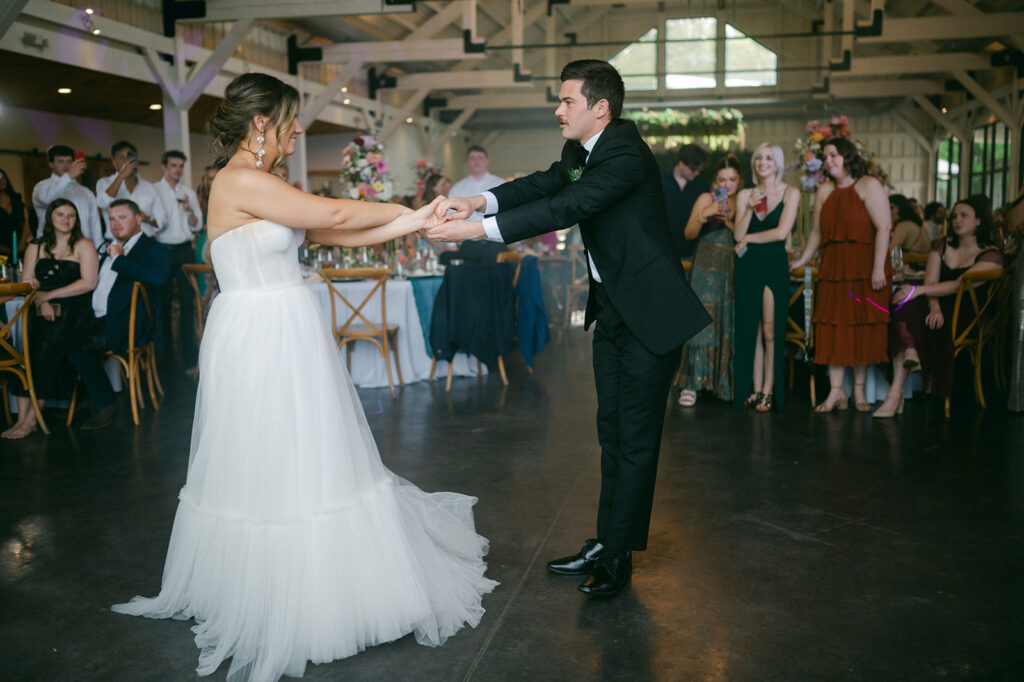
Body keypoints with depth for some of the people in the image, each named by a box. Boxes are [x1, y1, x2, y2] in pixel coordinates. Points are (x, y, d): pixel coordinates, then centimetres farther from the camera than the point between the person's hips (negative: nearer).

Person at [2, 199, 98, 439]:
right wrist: (41, 303, -9)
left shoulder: (83, 246, 8)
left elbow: (88, 283, -4)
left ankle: (31, 419, -25)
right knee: (28, 349, -24)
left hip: (73, 309, -3)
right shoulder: (35, 248, 20)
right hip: (43, 311, 4)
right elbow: (27, 283, 12)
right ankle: (22, 417, -28)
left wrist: (49, 295, -9)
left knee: (48, 347, -28)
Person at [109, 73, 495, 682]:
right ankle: (274, 609, 19)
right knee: (269, 468, 2)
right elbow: (333, 215, -16)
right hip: (259, 338, -9)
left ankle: (309, 585, 32)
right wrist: (403, 209, 0)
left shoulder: (262, 184, 13)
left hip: (290, 336, 9)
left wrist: (410, 224, 6)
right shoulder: (241, 181, -16)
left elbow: (334, 236, 10)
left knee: (304, 460, 16)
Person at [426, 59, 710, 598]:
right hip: (611, 309, 9)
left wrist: (475, 229, -33)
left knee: (636, 438, 0)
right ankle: (606, 543, 25)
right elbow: (542, 184, -2)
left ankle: (618, 555, 11)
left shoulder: (626, 154, -22)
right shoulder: (580, 152, 8)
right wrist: (478, 201, -21)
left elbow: (563, 209, -31)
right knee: (612, 432, 14)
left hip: (650, 312, -9)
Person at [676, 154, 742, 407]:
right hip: (707, 267, -3)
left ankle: (725, 383, 12)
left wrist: (729, 222, -11)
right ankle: (692, 384, -6)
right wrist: (705, 215, -17)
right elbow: (689, 233, -1)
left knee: (729, 324, 1)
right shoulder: (706, 199, 3)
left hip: (732, 269, 3)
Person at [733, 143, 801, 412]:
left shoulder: (790, 193, 1)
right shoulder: (745, 195, 10)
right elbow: (738, 235, 1)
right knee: (751, 330, 4)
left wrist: (748, 239, -2)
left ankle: (769, 390, 3)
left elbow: (781, 232, -9)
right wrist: (749, 208, -12)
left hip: (775, 266, -3)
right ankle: (755, 390, 9)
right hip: (747, 267, 3)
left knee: (771, 331, -3)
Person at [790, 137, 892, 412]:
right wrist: (802, 260, 14)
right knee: (834, 326, 1)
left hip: (865, 267, -4)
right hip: (833, 268, 5)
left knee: (864, 326, 1)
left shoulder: (869, 186, -5)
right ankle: (836, 390, 4)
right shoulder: (824, 191, 13)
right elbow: (816, 231, 17)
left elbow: (883, 228, -12)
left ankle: (859, 389, 12)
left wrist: (878, 268, -18)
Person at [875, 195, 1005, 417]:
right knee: (904, 307, -31)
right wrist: (934, 307, -17)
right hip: (939, 309, 5)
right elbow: (930, 281, 4)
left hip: (966, 316, -5)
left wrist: (917, 290, -25)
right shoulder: (941, 246, 18)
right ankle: (910, 352, -53)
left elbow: (959, 285, -15)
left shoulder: (991, 255, 0)